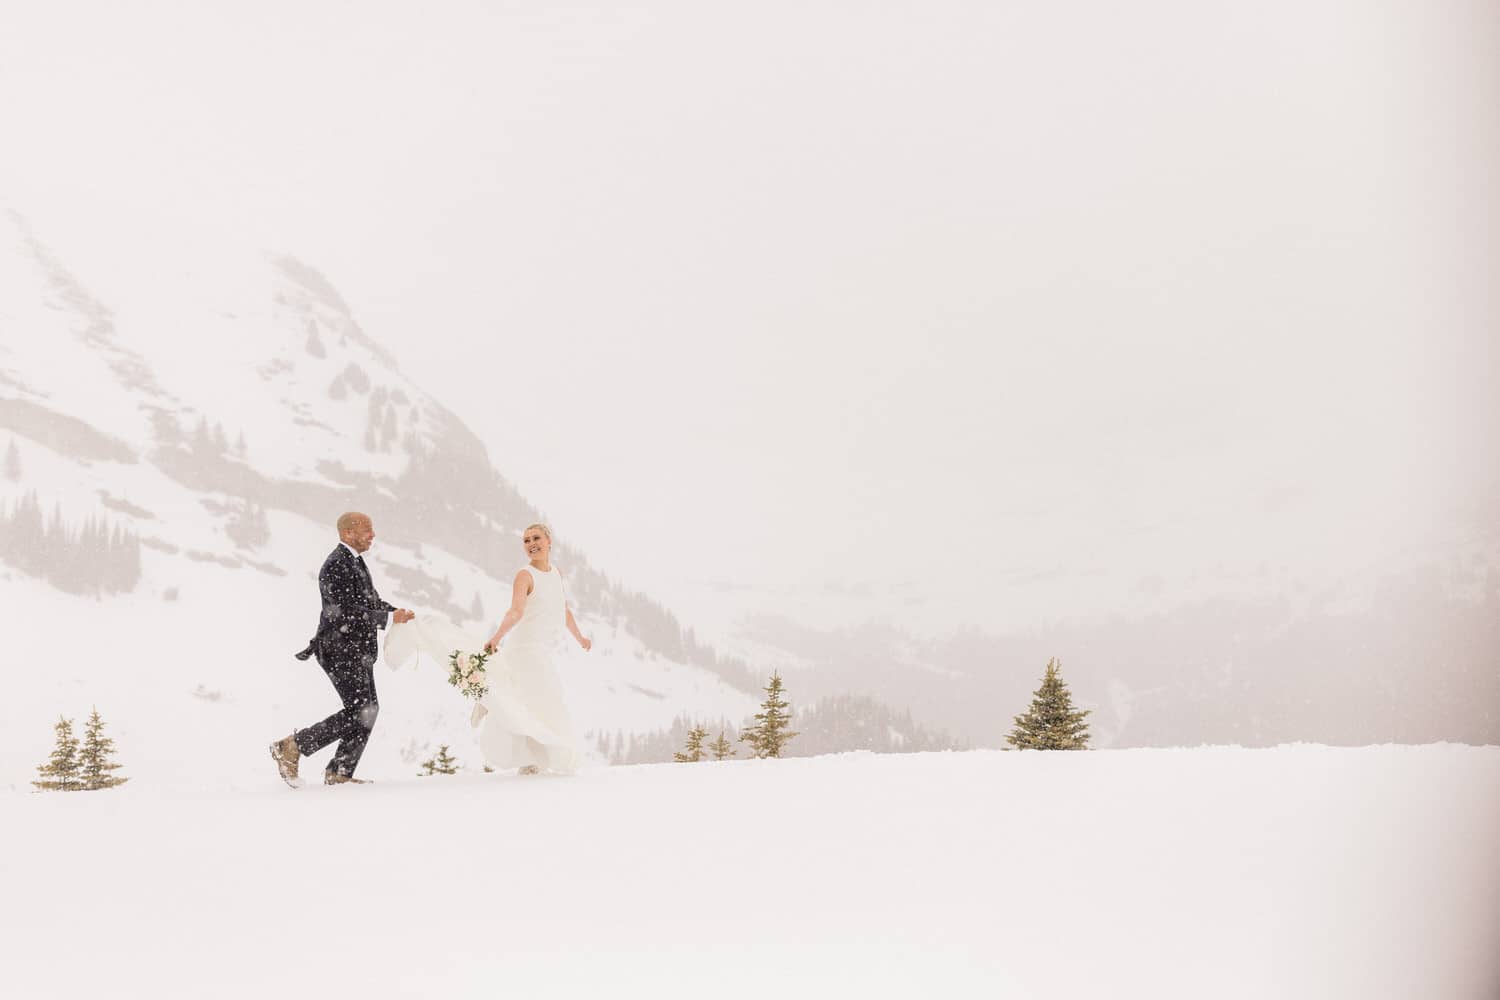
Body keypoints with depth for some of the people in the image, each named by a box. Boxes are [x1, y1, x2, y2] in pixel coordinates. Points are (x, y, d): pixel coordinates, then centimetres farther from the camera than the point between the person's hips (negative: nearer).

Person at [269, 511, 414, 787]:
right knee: (358, 713, -11)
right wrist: (389, 617, -19)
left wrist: (395, 611, 3)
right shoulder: (336, 566, -18)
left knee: (368, 711, 10)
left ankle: (339, 772, 17)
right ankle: (291, 747, -3)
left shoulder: (354, 562, 15)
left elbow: (370, 602, 22)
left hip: (357, 650, 10)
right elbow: (348, 613, -24)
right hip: (341, 652, -10)